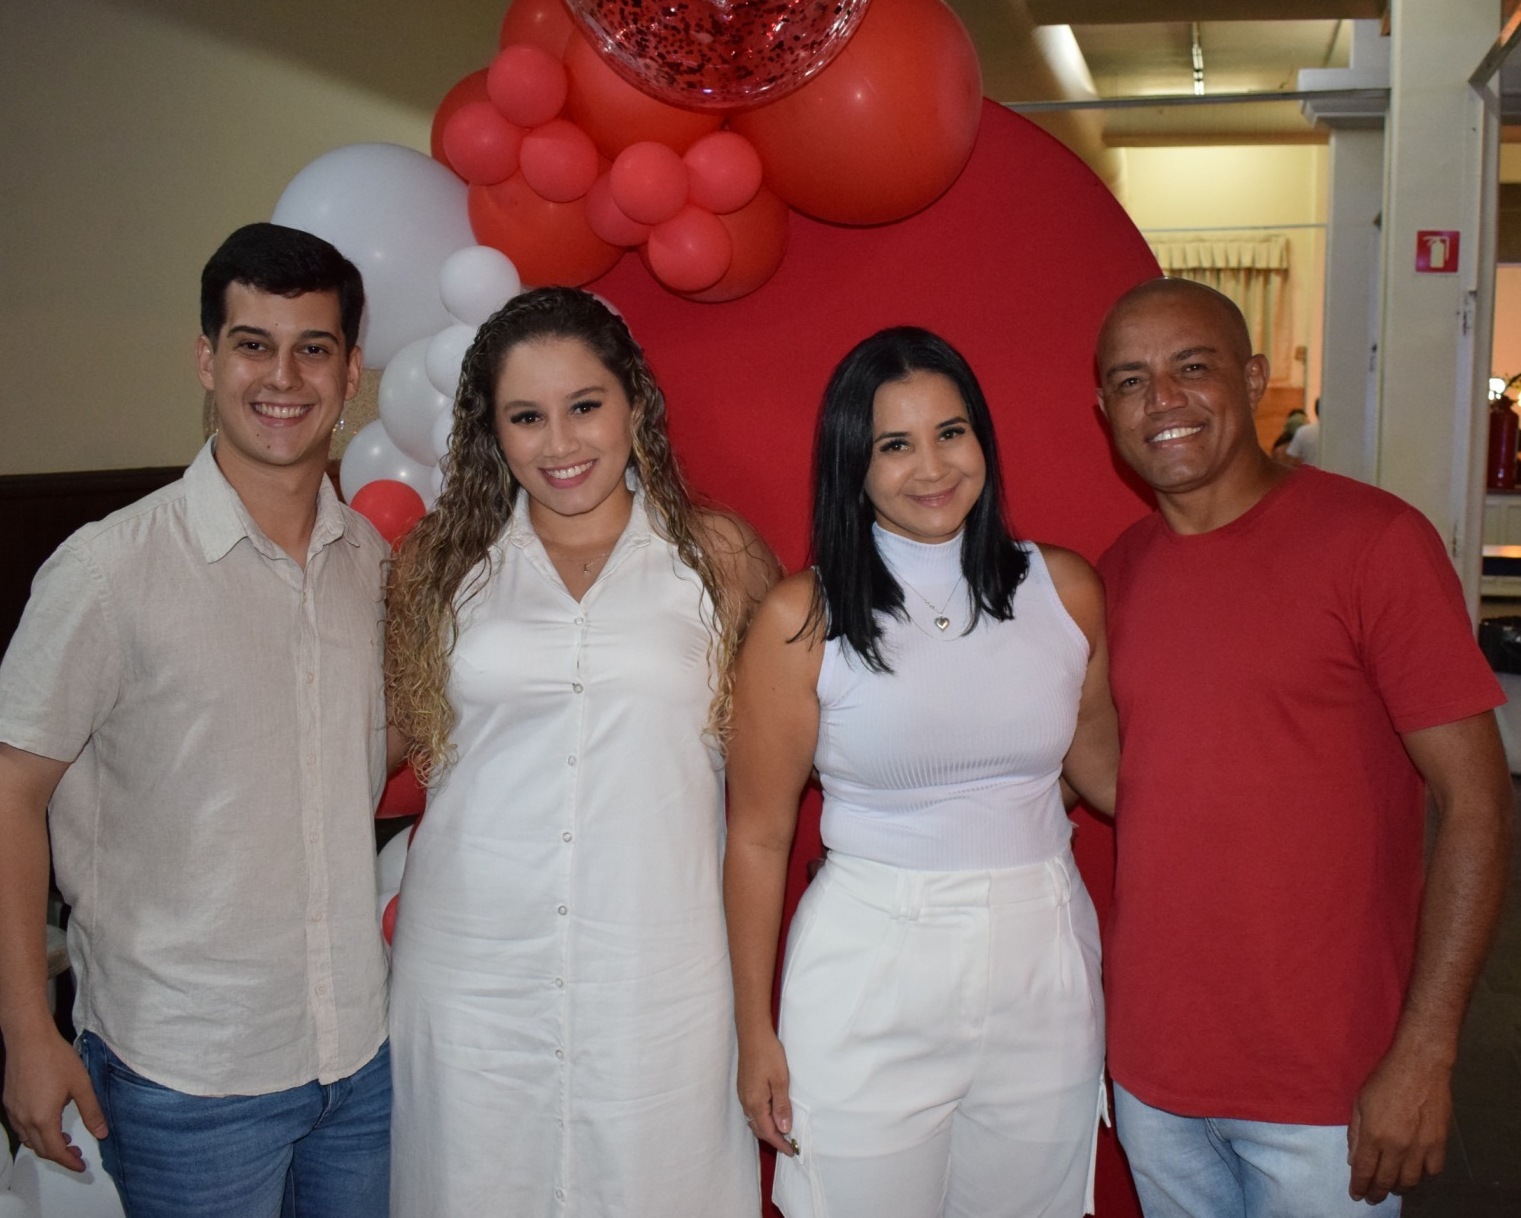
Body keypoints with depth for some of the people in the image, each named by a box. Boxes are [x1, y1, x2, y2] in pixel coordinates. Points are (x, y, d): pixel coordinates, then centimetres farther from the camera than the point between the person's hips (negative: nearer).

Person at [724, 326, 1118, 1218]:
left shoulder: (1064, 590, 1)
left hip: (1044, 971, 3)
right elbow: (758, 836, -3)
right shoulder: (804, 619, -9)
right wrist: (755, 1034, -1)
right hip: (868, 979, -3)